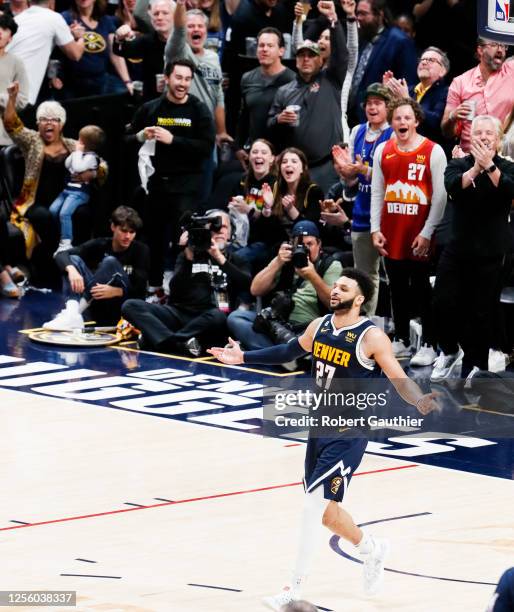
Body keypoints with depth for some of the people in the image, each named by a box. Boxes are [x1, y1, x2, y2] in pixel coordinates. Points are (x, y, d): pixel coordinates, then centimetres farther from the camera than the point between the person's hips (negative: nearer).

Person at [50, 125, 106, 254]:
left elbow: (78, 168, -22)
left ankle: (66, 243, -24)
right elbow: (67, 165, 16)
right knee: (52, 210, -7)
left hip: (80, 192, -9)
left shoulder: (91, 157, -10)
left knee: (64, 213, -25)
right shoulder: (80, 154, 18)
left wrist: (78, 152, -11)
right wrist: (75, 152, 6)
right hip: (68, 188, 9)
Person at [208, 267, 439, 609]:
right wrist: (244, 357, 21)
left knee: (314, 505, -13)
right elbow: (290, 352, 22)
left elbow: (400, 380, -18)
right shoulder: (319, 327, 3)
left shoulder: (371, 337, -16)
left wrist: (421, 402, -39)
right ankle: (373, 550, 43)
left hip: (349, 435, -7)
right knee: (325, 510, 16)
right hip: (320, 427, 7)